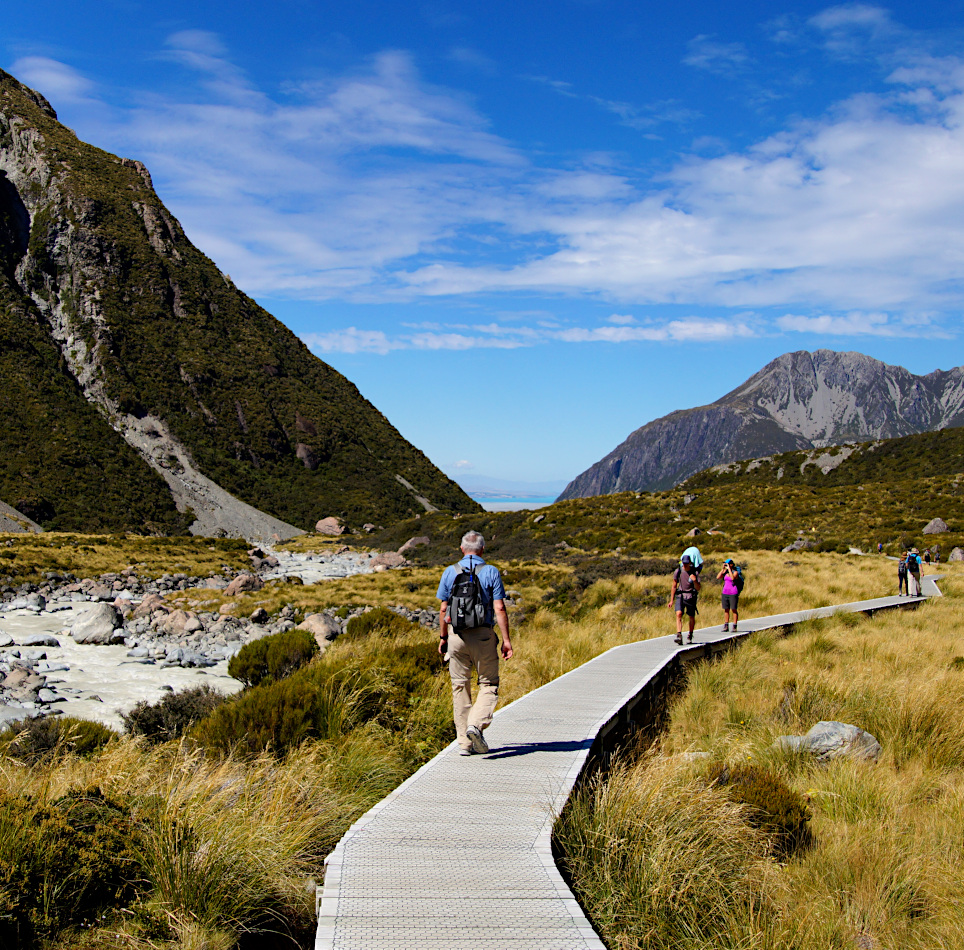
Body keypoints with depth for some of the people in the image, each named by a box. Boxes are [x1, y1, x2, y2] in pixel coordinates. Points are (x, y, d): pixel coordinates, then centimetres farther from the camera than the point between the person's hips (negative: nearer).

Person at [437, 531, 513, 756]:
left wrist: (443, 638, 15)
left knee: (460, 687, 8)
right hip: (483, 635, -2)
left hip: (456, 635, 2)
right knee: (489, 684, 9)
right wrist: (506, 640, -4)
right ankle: (476, 724, -14)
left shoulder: (450, 572, 4)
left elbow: (443, 609, 5)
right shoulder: (491, 572, -2)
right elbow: (499, 608, -7)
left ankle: (464, 742, 8)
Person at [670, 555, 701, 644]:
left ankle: (690, 635, 35)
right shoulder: (678, 571, -1)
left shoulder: (694, 573, -5)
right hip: (680, 596, 0)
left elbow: (698, 588, -5)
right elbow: (674, 586, 8)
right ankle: (679, 636, -28)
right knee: (678, 614, -20)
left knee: (692, 617, 11)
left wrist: (695, 581, -26)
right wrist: (672, 600, 8)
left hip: (691, 597, 0)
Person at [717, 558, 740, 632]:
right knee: (726, 610, 7)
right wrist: (723, 569, -4)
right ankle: (726, 626, 11)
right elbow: (718, 577, -1)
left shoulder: (735, 572, -7)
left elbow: (732, 578, -27)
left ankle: (734, 626, 3)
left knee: (734, 609, -1)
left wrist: (729, 569, -20)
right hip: (725, 592, 6)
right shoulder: (725, 571, 9)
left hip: (733, 593, -6)